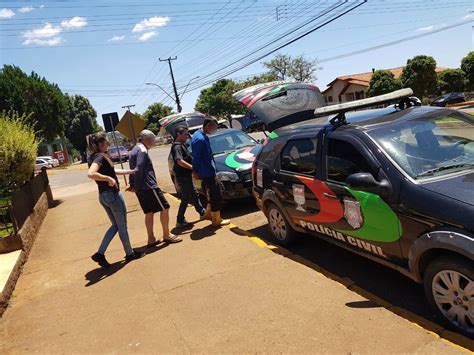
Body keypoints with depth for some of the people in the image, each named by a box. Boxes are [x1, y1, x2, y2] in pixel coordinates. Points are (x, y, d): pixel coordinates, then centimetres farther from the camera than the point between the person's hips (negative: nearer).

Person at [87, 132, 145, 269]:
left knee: (115, 225, 20)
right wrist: (109, 178, -26)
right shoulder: (100, 156, -19)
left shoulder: (93, 157, 10)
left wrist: (132, 171, 23)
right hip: (113, 194, -9)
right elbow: (91, 174, -36)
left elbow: (112, 171, 19)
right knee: (122, 226, 8)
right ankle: (130, 253, 24)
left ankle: (100, 253, 12)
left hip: (103, 196, 9)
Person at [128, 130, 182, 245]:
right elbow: (138, 169, -21)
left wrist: (133, 185, 14)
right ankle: (167, 235, 6)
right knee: (164, 208, -1)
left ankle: (151, 239, 16)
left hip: (141, 189, 10)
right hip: (149, 186, -10)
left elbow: (134, 169, 19)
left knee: (149, 212, 13)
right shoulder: (142, 150, -11)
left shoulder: (133, 151, 20)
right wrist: (137, 186, -14)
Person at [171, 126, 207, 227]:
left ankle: (202, 213, 32)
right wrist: (193, 167, -30)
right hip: (182, 177, -10)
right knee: (186, 199, -4)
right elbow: (179, 161, -31)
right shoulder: (177, 146, -17)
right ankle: (180, 221, 5)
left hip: (187, 176, 10)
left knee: (194, 195, 19)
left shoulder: (182, 145, 14)